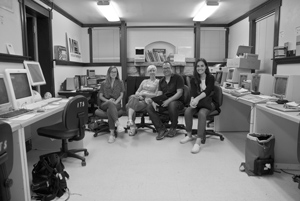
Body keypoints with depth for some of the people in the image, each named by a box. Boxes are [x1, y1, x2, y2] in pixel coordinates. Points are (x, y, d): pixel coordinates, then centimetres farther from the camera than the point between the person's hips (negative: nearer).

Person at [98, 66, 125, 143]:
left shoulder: (120, 82, 17)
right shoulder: (104, 83, 18)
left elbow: (121, 95, 7)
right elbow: (100, 96, 10)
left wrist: (116, 102, -12)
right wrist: (107, 100, -10)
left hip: (116, 104, 0)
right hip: (105, 104, 0)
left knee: (109, 110, -37)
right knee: (110, 104, -39)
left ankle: (112, 134, -45)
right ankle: (118, 124, -56)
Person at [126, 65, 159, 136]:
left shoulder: (158, 82, 11)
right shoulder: (144, 81, 27)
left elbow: (156, 95, -1)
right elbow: (137, 91, 22)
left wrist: (144, 93, -10)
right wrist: (138, 95, -3)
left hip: (147, 101, -4)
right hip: (139, 99, 4)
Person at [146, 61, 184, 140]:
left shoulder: (178, 78, -2)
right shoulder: (161, 81, 16)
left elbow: (179, 93, -12)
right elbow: (159, 94, 7)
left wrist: (169, 100, -26)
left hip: (177, 101, -5)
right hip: (164, 102, 5)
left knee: (172, 104, -40)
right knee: (149, 107, -18)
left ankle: (173, 128, -13)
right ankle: (161, 129, -18)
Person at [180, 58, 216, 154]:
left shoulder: (210, 78, -2)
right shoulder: (193, 79, 7)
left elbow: (207, 91, -19)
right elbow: (193, 92, -10)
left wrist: (197, 98, -39)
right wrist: (192, 100, -35)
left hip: (208, 102, -3)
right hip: (197, 102, 3)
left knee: (202, 113, -35)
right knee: (187, 111, -28)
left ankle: (198, 142, -36)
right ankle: (189, 135, -6)